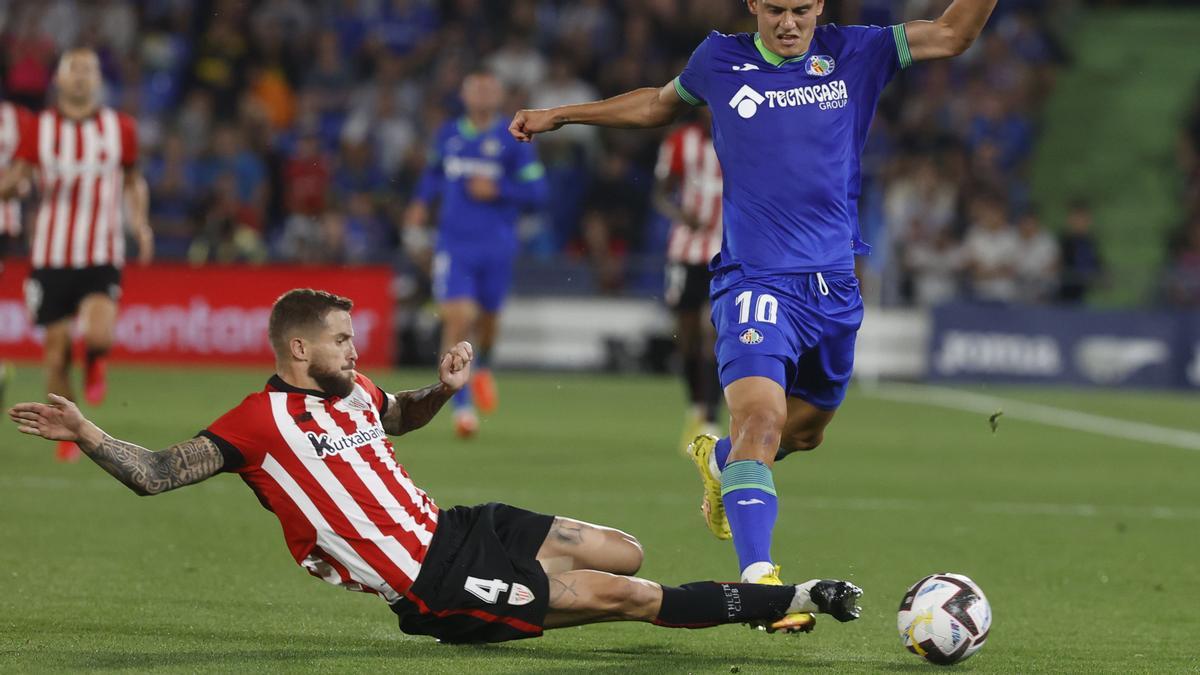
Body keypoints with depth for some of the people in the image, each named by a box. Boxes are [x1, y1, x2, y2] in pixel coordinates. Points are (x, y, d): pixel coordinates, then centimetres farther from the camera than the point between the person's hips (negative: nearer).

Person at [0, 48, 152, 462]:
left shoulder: (120, 128, 4)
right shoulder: (39, 128, 1)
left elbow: (133, 181, 18)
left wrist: (140, 222, 2)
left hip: (102, 255, -1)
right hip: (51, 254, 1)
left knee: (99, 334, -24)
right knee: (57, 348, 1)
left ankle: (94, 363, 14)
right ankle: (67, 436, 19)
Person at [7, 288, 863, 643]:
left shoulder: (351, 392, 10)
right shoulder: (259, 421, -13)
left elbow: (399, 418, 32)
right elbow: (155, 474, -14)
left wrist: (441, 388, 12)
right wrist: (87, 434, -28)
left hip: (450, 529, 8)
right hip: (432, 587, -8)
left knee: (625, 554, -2)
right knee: (625, 594, -10)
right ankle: (786, 601, -3)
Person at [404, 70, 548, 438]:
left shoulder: (513, 139, -2)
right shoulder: (448, 134, 8)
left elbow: (536, 192, -4)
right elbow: (434, 170, 28)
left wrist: (498, 190, -17)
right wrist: (421, 201, 14)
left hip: (496, 245, -1)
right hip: (453, 243, 1)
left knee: (487, 318, 11)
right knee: (457, 319, -14)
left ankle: (484, 368, 47)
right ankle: (462, 406, -12)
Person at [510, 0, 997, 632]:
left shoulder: (852, 54, 4)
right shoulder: (720, 59, 3)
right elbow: (660, 103, 23)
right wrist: (560, 115, 27)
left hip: (834, 287, 4)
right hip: (755, 281, -4)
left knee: (807, 428, 18)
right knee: (761, 417, -25)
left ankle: (719, 460, 50)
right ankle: (759, 580, -32)